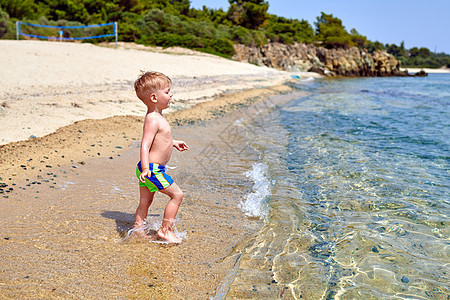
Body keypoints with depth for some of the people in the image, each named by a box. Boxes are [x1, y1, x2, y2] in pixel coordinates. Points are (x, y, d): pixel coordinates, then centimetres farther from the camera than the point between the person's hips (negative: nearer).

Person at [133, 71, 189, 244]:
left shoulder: (155, 117, 12)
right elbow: (145, 146, -28)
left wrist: (173, 143, 39)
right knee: (177, 194, -3)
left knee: (145, 201, 17)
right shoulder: (153, 120, -20)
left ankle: (138, 229, 26)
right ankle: (165, 230, 4)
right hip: (153, 169, -10)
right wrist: (145, 168, -37)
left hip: (150, 169, 10)